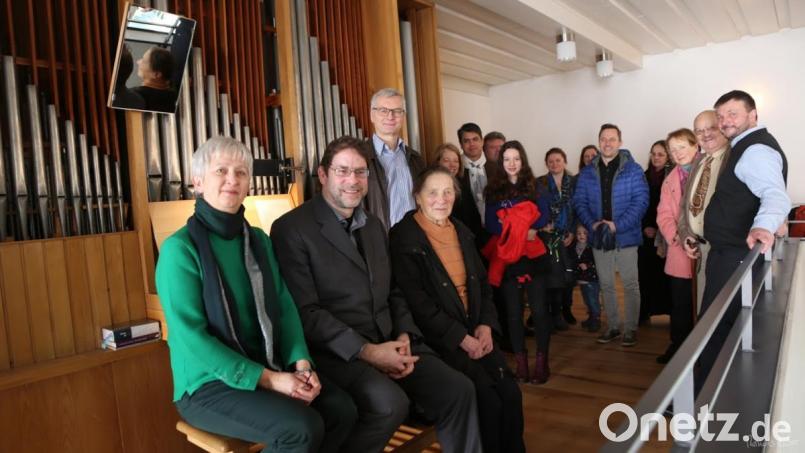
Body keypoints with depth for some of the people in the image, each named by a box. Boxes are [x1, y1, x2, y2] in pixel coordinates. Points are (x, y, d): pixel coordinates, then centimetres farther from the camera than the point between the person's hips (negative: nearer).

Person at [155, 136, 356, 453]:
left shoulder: (258, 239, 8)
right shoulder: (180, 248, -11)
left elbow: (284, 307, 6)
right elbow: (190, 337, -17)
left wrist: (301, 362, -11)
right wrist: (266, 379, -20)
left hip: (266, 369, 6)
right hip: (208, 384, -5)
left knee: (341, 409, -15)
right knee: (302, 428, -26)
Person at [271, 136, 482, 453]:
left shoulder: (374, 226, 17)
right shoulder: (291, 228, -7)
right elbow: (305, 311, -14)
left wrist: (404, 337, -2)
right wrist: (365, 351, -19)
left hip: (388, 344, 7)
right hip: (335, 352, -6)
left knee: (458, 390, -10)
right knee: (390, 403, -30)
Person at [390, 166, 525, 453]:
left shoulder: (461, 232, 13)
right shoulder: (405, 237, -9)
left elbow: (482, 282, 15)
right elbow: (415, 300, -15)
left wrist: (485, 325, -3)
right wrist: (460, 337, -15)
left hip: (475, 332, 6)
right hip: (436, 339, -6)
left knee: (511, 392, -9)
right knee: (488, 399, -16)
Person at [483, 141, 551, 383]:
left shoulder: (534, 186, 7)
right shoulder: (493, 190, 6)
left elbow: (544, 217, -1)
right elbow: (490, 225, 0)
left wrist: (513, 224, -16)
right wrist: (520, 231, -15)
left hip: (533, 255, 0)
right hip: (507, 256, 1)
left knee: (539, 308, -4)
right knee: (513, 311, 5)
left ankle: (542, 360, 8)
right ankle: (520, 361, 15)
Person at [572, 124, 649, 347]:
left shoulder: (633, 169, -5)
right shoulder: (587, 173, 5)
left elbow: (641, 200, -11)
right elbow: (579, 201, 4)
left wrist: (618, 225, -19)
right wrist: (591, 223, -13)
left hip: (626, 236, -3)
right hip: (599, 237, 4)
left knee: (630, 284, 4)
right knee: (606, 284, 13)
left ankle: (630, 329, 17)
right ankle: (612, 326, 26)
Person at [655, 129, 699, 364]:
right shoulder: (670, 180, 14)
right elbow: (664, 215, 9)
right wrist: (676, 236, -9)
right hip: (680, 252, 4)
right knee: (680, 303, 10)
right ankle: (678, 345, 23)